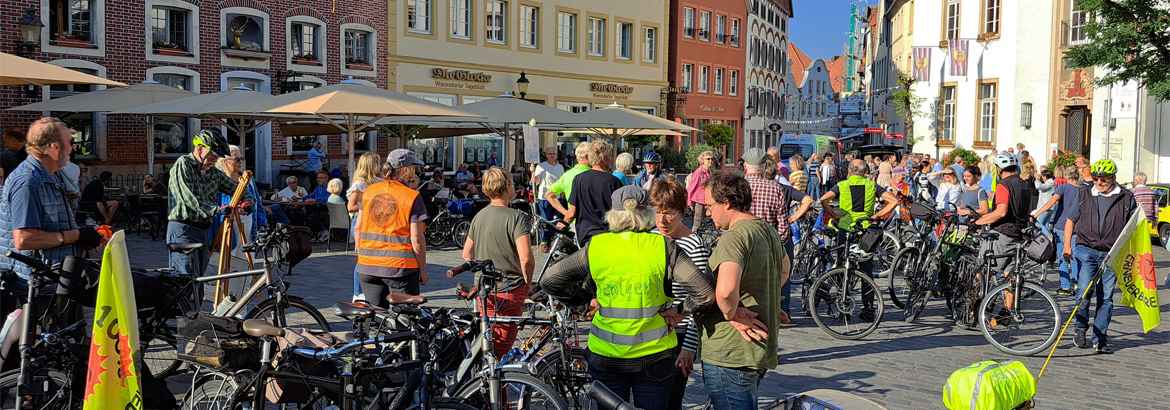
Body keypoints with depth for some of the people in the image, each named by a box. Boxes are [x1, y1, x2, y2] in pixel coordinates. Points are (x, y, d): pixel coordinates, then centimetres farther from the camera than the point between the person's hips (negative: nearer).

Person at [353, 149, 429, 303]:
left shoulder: (369, 191, 6)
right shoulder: (412, 197, -9)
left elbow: (357, 228, 10)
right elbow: (416, 239, -11)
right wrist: (422, 270, -2)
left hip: (367, 266, 5)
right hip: (401, 268, -5)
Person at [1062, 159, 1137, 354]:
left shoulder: (1126, 198, 3)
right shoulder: (1084, 194, 6)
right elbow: (1071, 220, 13)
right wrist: (1067, 245, 0)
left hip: (1111, 255, 0)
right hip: (1086, 250, 0)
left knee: (1106, 298, 3)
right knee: (1084, 291, -14)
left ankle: (1099, 338, 12)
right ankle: (1081, 328, 7)